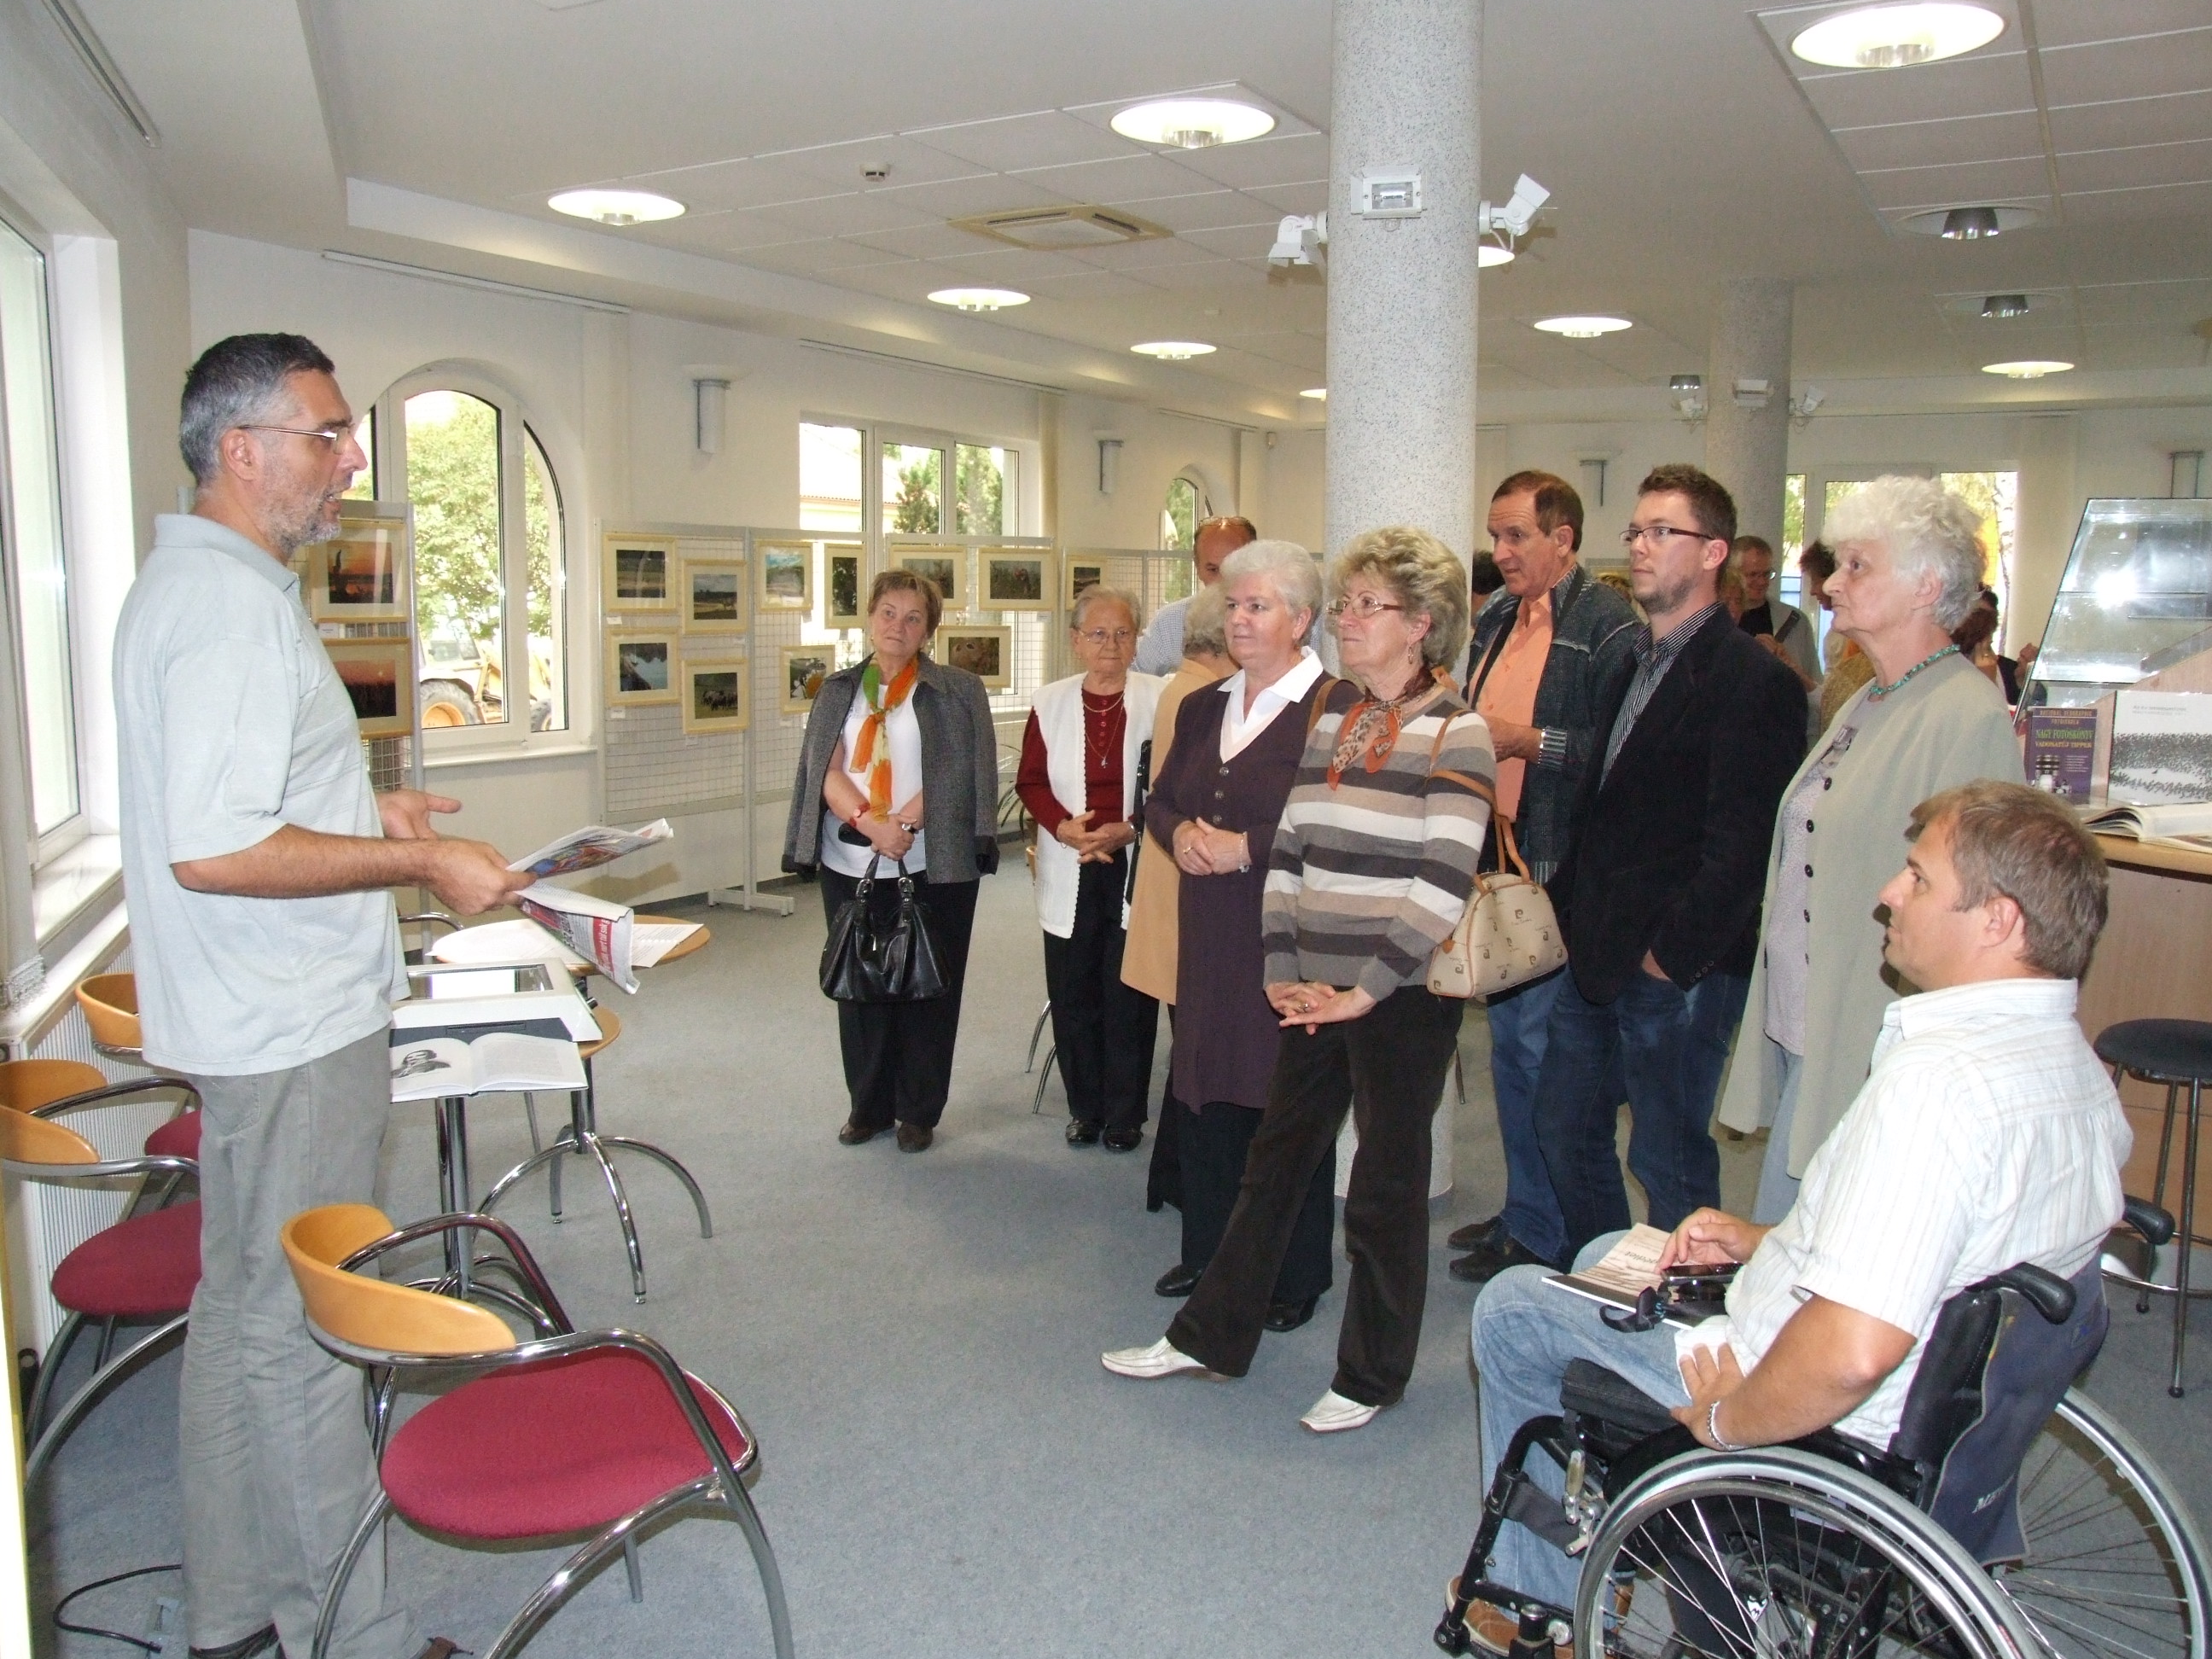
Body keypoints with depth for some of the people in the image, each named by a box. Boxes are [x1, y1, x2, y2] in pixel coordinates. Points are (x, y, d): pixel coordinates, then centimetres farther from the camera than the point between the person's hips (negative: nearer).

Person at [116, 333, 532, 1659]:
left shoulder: (195, 582, 13)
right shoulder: (235, 605, -21)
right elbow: (213, 850, -28)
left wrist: (360, 812, 15)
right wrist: (418, 863, -21)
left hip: (264, 1019, 11)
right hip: (296, 1028, -11)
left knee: (245, 1310, 18)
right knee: (302, 1331, 0)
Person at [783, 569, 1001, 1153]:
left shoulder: (958, 691, 1)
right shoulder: (837, 692, 10)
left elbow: (959, 776, -8)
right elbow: (827, 771, -1)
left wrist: (902, 825, -19)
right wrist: (871, 823, -18)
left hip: (933, 867, -3)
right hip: (850, 866, 3)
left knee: (927, 989, 3)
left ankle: (918, 1111, 17)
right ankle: (868, 1105, 24)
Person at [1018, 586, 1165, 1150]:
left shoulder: (1161, 699, -2)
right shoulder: (1050, 702, 6)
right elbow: (1030, 781, 5)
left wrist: (1132, 829, -16)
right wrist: (1064, 827, -12)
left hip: (1138, 866, -2)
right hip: (1070, 870, 2)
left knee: (1130, 992, 2)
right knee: (1073, 992, 6)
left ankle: (1125, 1114, 16)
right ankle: (1086, 1107, 21)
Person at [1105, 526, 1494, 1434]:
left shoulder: (1456, 732, -10)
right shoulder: (1328, 719, 10)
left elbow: (1442, 885, -16)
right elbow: (1286, 850, 9)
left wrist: (1365, 990, -16)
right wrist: (1284, 973, 0)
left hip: (1403, 997, -6)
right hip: (1316, 994, 6)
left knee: (1386, 1187, 8)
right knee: (1273, 1161, 15)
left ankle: (1371, 1376, 25)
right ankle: (1210, 1335, 29)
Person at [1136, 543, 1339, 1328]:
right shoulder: (1203, 707, 14)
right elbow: (1158, 800, 19)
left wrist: (1247, 848, -18)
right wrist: (1179, 835, -3)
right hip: (1209, 938, 7)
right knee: (1204, 1093, 14)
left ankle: (1296, 1277, 19)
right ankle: (1207, 1253, 31)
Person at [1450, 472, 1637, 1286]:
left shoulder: (1606, 623, -11)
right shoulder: (1496, 619, 16)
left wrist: (1530, 741, -19)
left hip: (1561, 871, -9)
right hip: (1496, 863, 9)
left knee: (1543, 1050, -3)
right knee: (1507, 1043, 16)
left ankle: (1542, 1235, 11)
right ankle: (1521, 1210, 29)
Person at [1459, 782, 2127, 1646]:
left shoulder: (1939, 1078, -34)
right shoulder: (2074, 1062, -2)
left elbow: (1851, 1354, -40)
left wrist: (1724, 1420, -22)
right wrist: (1767, 1241, 10)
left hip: (1827, 1428, -9)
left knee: (1511, 1304, 8)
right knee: (1610, 1254, 27)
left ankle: (1545, 1601, 27)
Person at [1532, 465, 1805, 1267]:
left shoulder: (1752, 680, -12)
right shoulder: (1630, 664, 14)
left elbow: (1741, 843, -17)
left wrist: (1674, 953, -16)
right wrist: (1571, 914, 9)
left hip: (1679, 971, -8)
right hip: (1596, 957, 8)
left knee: (1669, 1162, 4)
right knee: (1565, 1132, 17)